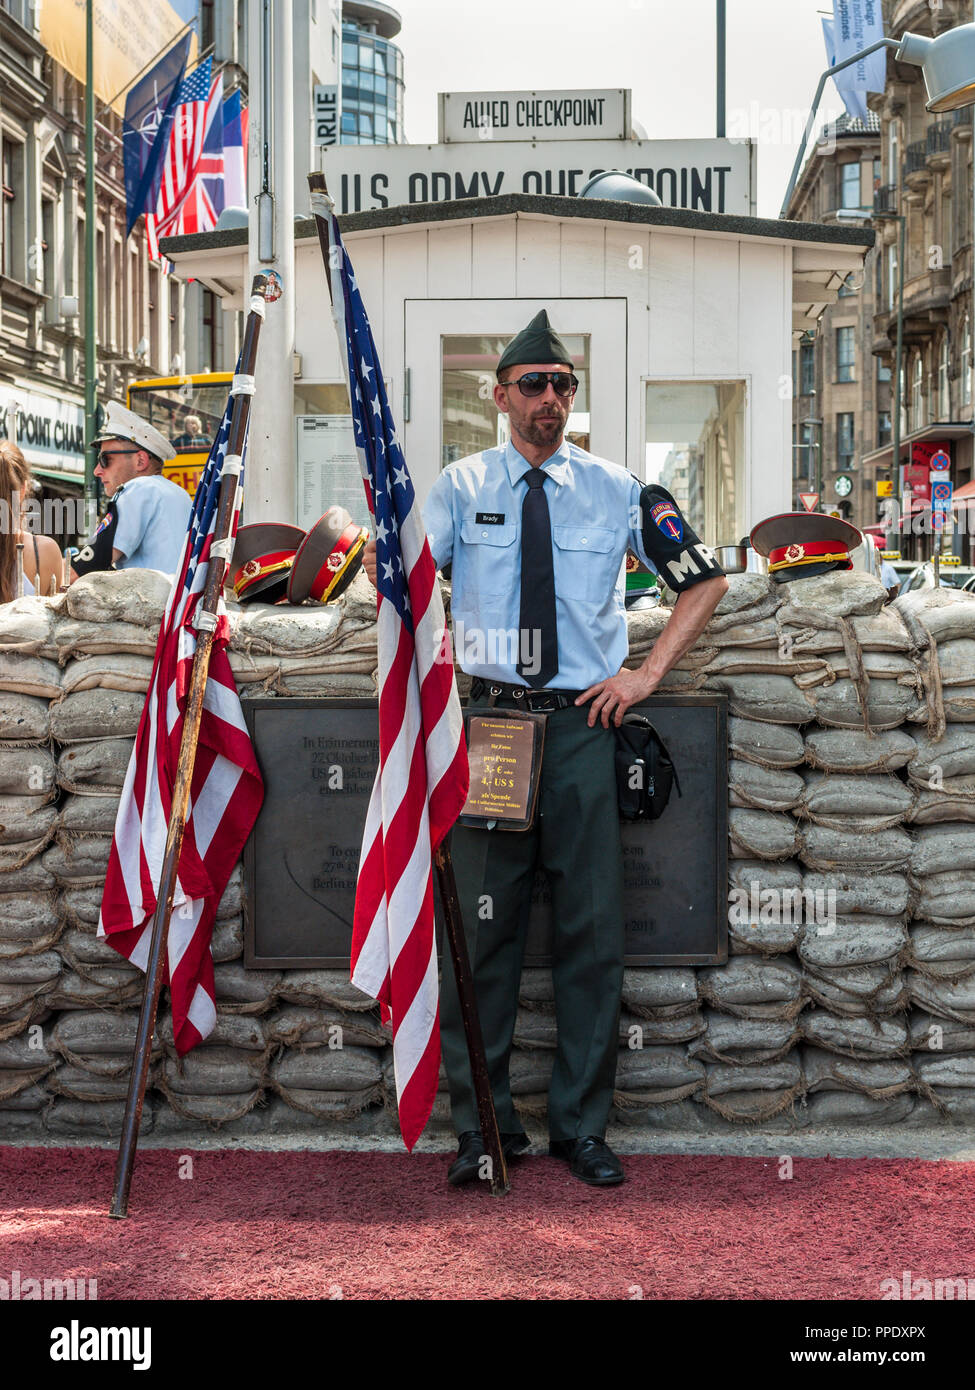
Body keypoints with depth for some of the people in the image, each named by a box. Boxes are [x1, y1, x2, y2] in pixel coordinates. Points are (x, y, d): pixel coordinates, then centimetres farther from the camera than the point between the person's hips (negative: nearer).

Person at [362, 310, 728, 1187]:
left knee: (593, 930, 3)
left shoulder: (617, 491, 7)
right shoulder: (462, 487, 6)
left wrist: (648, 673, 4)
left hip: (584, 721, 1)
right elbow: (393, 571, 5)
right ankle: (482, 1123, 14)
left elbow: (705, 580, 13)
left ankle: (582, 1126, 15)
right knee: (482, 926, 2)